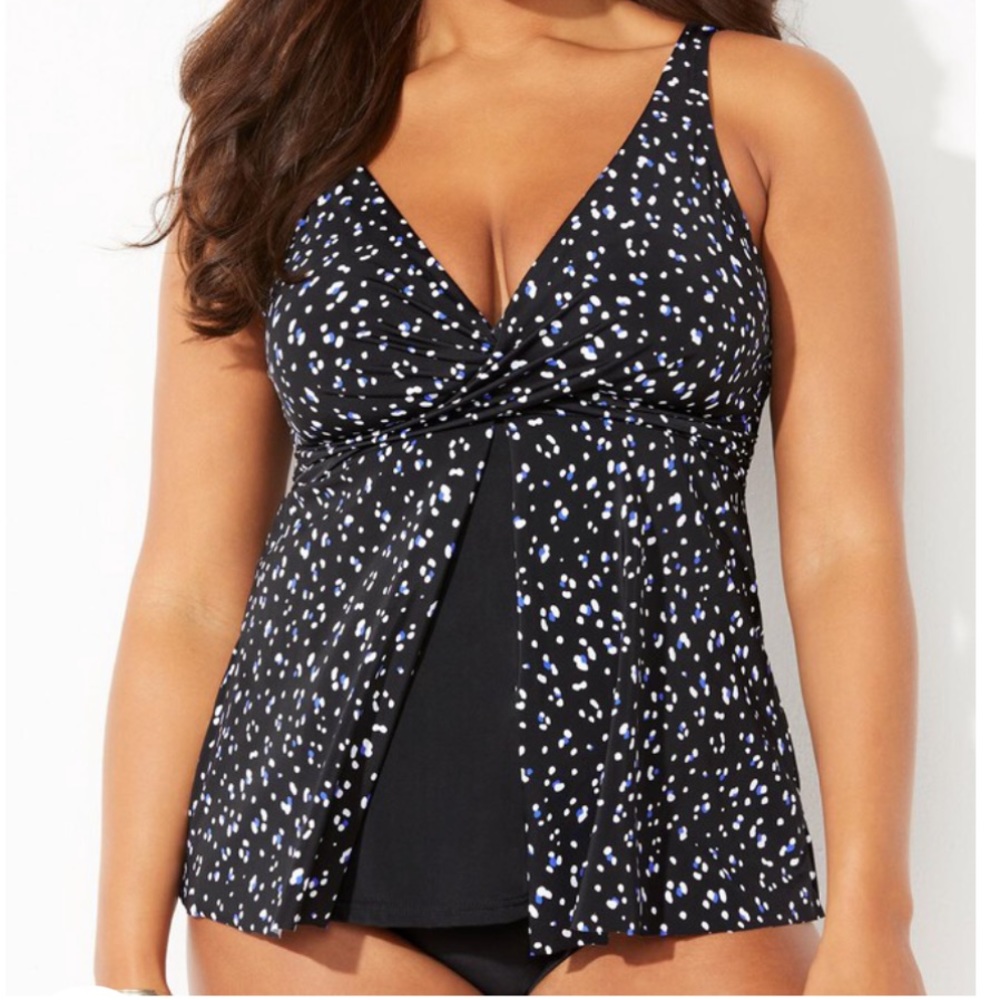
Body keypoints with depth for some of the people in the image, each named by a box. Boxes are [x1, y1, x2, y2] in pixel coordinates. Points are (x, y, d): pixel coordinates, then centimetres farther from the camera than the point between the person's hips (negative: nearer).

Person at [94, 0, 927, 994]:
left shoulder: (773, 106, 3)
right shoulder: (273, 127, 7)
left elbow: (847, 541, -2)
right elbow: (189, 585, 5)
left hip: (661, 874, -1)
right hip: (322, 868, 1)